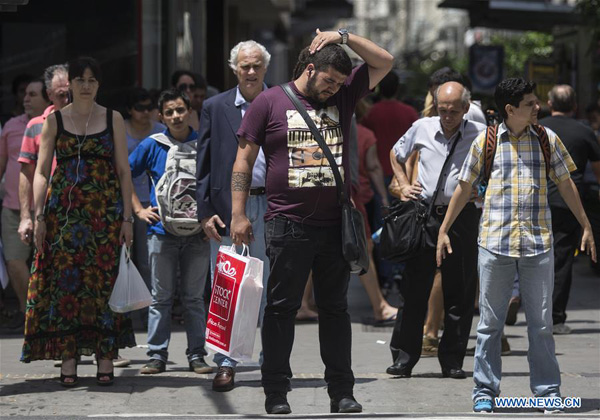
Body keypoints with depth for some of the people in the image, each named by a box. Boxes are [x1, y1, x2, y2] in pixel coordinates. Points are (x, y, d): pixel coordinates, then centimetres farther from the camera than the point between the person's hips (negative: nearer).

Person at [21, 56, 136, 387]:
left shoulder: (113, 120, 7)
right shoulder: (55, 121, 7)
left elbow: (123, 171, 6)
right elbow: (41, 171, 5)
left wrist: (127, 217, 0)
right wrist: (39, 216, -3)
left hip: (105, 211, 0)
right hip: (64, 211, 0)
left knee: (103, 281, -3)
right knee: (65, 280, -3)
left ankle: (105, 356, 2)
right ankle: (68, 358, 0)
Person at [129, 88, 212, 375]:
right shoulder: (152, 146, 2)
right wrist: (139, 210, 3)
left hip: (197, 233, 0)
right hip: (162, 231, 0)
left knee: (194, 297, 6)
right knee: (161, 297, 3)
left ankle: (196, 355, 10)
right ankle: (157, 355, 7)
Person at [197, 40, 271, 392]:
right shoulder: (216, 108, 8)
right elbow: (205, 164, 6)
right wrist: (206, 212, -3)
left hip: (270, 206, 0)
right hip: (227, 207, 0)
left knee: (270, 287, 5)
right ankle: (226, 364, 9)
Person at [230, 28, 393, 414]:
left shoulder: (343, 96, 10)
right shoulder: (270, 102, 1)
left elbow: (385, 62, 9)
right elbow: (244, 160, 2)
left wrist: (344, 37, 0)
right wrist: (239, 214, -3)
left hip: (335, 224, 3)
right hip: (288, 224, -3)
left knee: (335, 309, 9)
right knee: (281, 308, 1)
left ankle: (342, 390, 14)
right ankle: (276, 392, 7)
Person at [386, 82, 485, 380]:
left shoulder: (481, 135, -1)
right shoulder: (422, 128, 6)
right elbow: (396, 154, 24)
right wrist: (404, 184, 12)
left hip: (462, 216, -1)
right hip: (424, 213, 1)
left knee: (459, 291, 3)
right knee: (415, 287, 2)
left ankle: (452, 360, 12)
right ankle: (404, 357, 7)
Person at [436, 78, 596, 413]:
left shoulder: (547, 139, 4)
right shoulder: (486, 142, 1)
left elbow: (565, 185, 12)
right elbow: (464, 187, 9)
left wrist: (587, 227, 12)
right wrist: (444, 230, 9)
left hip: (539, 245, 1)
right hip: (495, 244, -1)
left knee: (542, 323, 5)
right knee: (490, 323, 5)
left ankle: (548, 392, 14)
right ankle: (485, 391, 12)